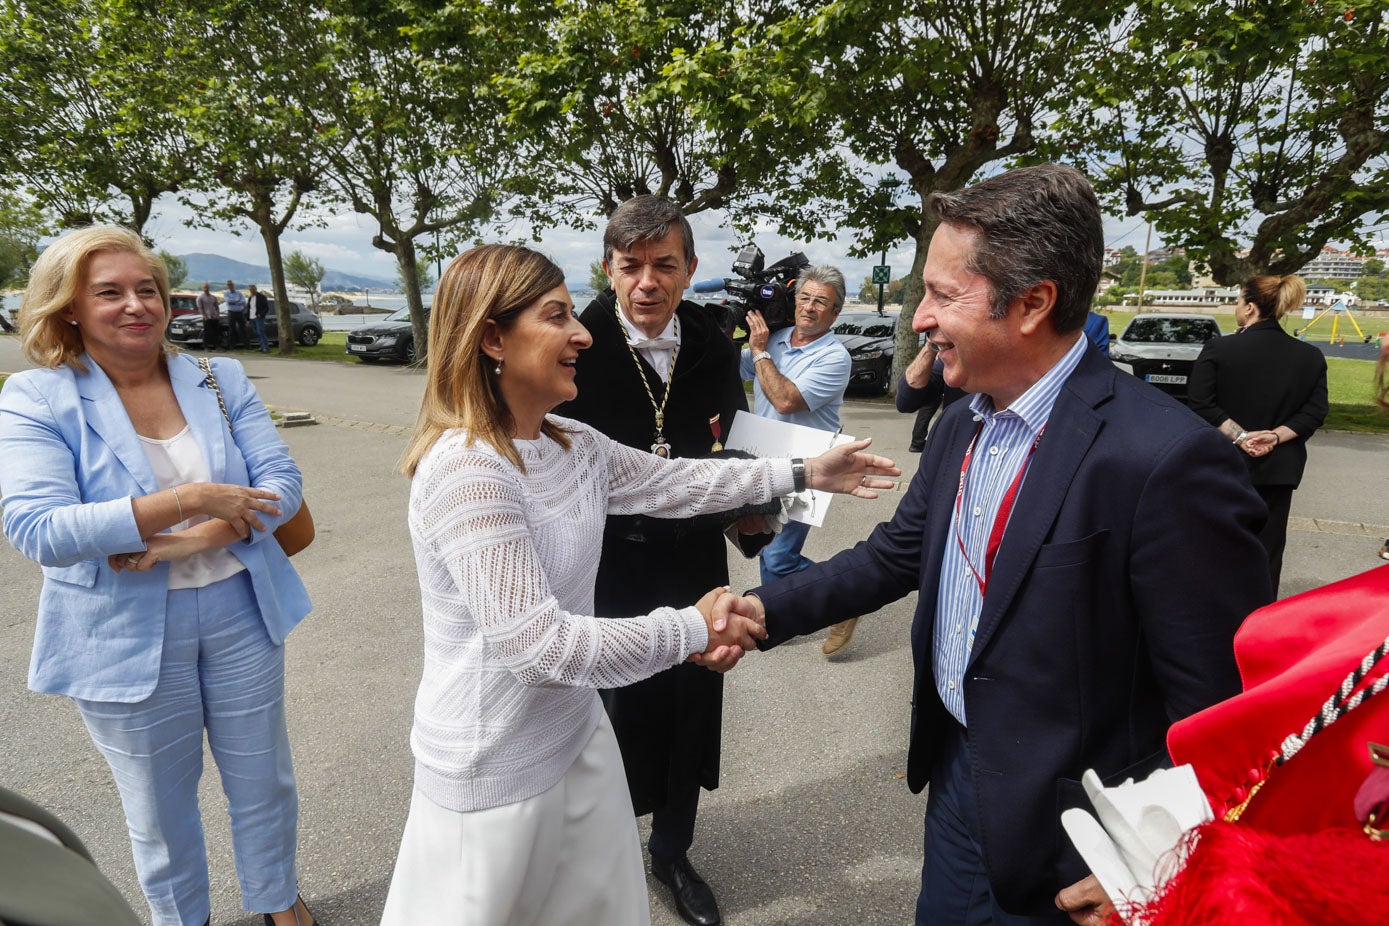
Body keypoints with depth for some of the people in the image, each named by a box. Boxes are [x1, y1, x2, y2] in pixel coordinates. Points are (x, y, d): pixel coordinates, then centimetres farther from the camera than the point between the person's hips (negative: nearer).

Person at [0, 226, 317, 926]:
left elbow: (281, 483, -7)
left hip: (239, 612, 3)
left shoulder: (221, 381, -1)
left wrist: (192, 541, -22)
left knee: (263, 779, 18)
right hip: (127, 637, -2)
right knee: (159, 806, 18)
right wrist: (190, 499, -27)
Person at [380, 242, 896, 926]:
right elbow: (536, 642, -30)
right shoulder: (464, 468, -27)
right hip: (494, 770, -7)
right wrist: (692, 628, -20)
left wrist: (805, 473, 10)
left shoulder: (573, 445, -2)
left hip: (575, 733, 7)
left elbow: (670, 480, 10)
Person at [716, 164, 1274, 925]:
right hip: (955, 771, 7)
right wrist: (767, 611, -5)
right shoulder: (963, 424, -2)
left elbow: (1217, 710, -21)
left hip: (1058, 830, -6)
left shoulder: (1166, 461, -27)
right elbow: (898, 553, 6)